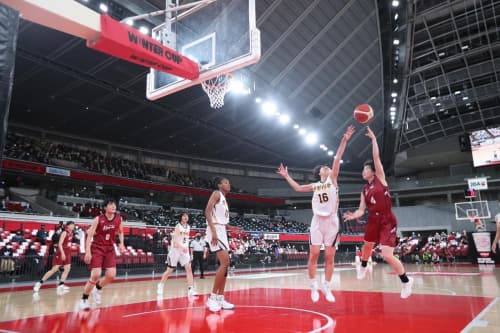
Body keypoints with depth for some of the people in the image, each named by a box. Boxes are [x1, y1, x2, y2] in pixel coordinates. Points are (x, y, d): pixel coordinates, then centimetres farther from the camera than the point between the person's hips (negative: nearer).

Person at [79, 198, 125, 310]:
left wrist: (121, 244, 0)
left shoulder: (119, 218, -2)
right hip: (97, 248, -4)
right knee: (96, 275, -13)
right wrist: (88, 252, -20)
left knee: (111, 275, -4)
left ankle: (97, 289, 27)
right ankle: (84, 299, 8)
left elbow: (120, 232, 15)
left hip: (110, 249, 4)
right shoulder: (98, 219, -14)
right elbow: (89, 235, -13)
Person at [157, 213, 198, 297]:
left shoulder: (188, 227, 8)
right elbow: (175, 240, -21)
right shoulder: (178, 226, -11)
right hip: (176, 250, -5)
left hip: (185, 250, 5)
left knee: (188, 268, -10)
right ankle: (160, 285, 26)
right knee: (170, 270, 5)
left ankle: (190, 289, -11)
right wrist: (182, 247, -35)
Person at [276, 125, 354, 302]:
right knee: (314, 255, -2)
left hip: (332, 221, -2)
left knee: (329, 257, 2)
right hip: (317, 221, 2)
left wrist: (344, 141, -14)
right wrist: (286, 176, 21)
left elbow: (337, 159, -4)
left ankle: (327, 287, 12)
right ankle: (313, 286, 10)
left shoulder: (332, 179, 6)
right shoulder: (315, 186, 13)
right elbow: (298, 188, 23)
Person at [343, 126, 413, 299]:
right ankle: (363, 267, 57)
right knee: (367, 245, 26)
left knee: (387, 255, -16)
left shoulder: (380, 178, -5)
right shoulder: (364, 190, 9)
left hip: (387, 221, -7)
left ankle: (406, 281, 7)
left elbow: (376, 157, -14)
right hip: (373, 221, 7)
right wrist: (353, 215, -15)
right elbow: (361, 210, 5)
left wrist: (373, 138, -12)